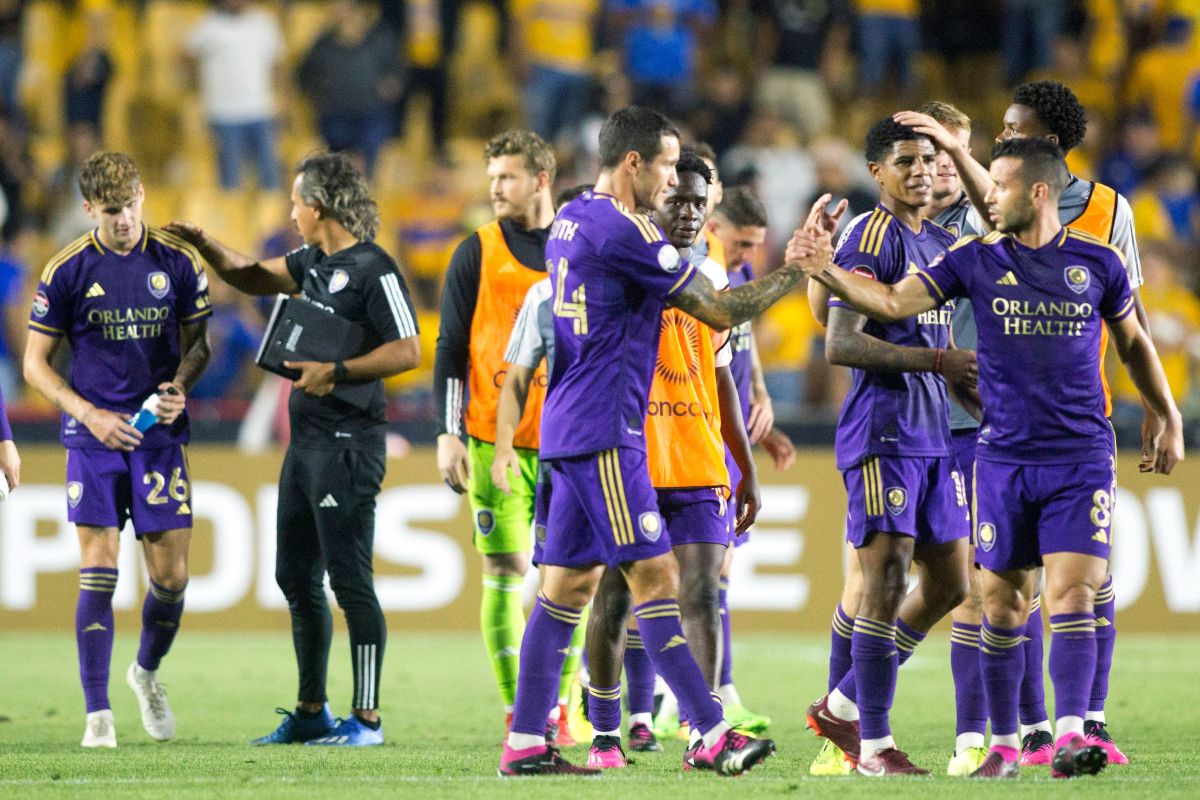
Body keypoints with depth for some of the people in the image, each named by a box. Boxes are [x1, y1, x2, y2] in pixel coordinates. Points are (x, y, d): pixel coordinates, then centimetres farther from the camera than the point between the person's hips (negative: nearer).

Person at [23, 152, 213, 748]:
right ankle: (98, 715, -4)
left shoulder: (177, 262, 2)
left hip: (159, 434, 2)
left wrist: (179, 388, -8)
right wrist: (89, 413, -10)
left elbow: (198, 343, 12)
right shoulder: (67, 271, -3)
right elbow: (35, 363, 2)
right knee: (98, 574, -8)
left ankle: (147, 672, 31)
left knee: (170, 577, 1)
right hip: (94, 436, -2)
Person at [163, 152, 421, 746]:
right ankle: (311, 713, 23)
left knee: (349, 581, -7)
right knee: (296, 578, 14)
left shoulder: (373, 269, -13)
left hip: (347, 445, -10)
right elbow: (254, 277, 28)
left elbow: (407, 351, -18)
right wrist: (203, 245, 16)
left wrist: (338, 372, -20)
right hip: (306, 439, 10)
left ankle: (366, 718, -2)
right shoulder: (313, 262, 13)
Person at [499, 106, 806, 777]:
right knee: (655, 575, -9)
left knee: (571, 581, 9)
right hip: (605, 432, -10)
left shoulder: (572, 220, 14)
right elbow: (718, 311, -11)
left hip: (570, 428, 10)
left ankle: (526, 742, 7)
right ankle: (711, 734, -11)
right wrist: (795, 274, -2)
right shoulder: (623, 230, -14)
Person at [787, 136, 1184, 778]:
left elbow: (1132, 342, 17)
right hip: (1004, 459, 1)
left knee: (1072, 595, -13)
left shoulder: (1097, 263, 2)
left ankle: (1070, 736, -19)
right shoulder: (977, 261, 2)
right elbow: (892, 302, -5)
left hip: (1081, 460, -1)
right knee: (1003, 604, 5)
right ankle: (1003, 743, 16)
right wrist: (826, 272, -20)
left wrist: (1169, 419, 21)